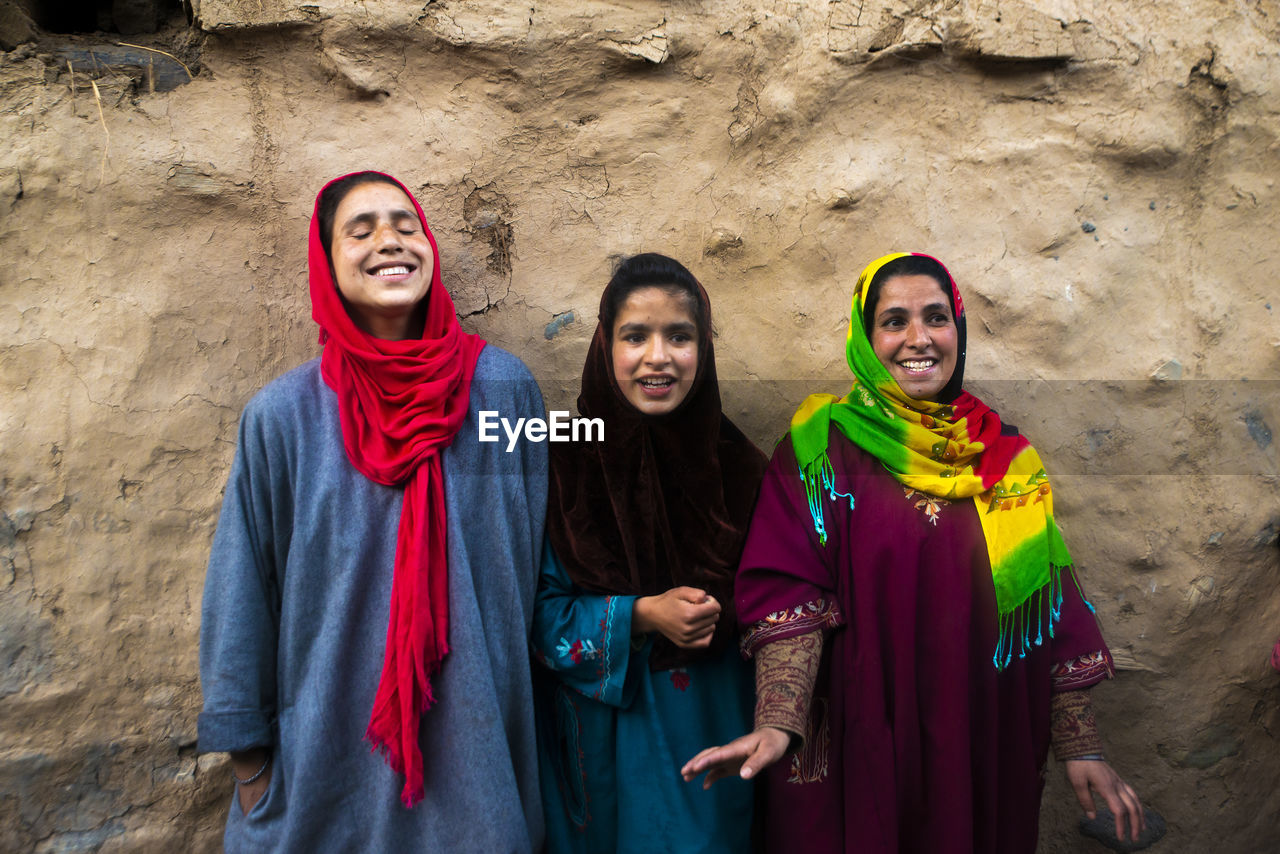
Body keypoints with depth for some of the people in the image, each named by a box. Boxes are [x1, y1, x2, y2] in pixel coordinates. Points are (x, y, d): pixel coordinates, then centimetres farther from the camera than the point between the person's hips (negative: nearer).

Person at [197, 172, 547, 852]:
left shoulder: (505, 389, -7)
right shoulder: (282, 417, -8)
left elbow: (535, 564, 1)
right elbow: (242, 595, -1)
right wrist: (249, 761, 3)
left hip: (477, 740, 1)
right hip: (329, 752, 0)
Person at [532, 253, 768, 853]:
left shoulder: (736, 465, -2)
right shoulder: (566, 464, -10)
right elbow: (538, 612, -10)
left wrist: (721, 615, -11)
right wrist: (640, 617, -21)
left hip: (713, 735, 2)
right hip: (602, 742, -2)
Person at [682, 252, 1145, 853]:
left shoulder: (1007, 456, 4)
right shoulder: (825, 443, -6)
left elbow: (1052, 607, 4)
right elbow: (790, 596, -15)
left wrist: (1081, 747, 0)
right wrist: (775, 725, -27)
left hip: (986, 747, 3)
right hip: (858, 748, -3)